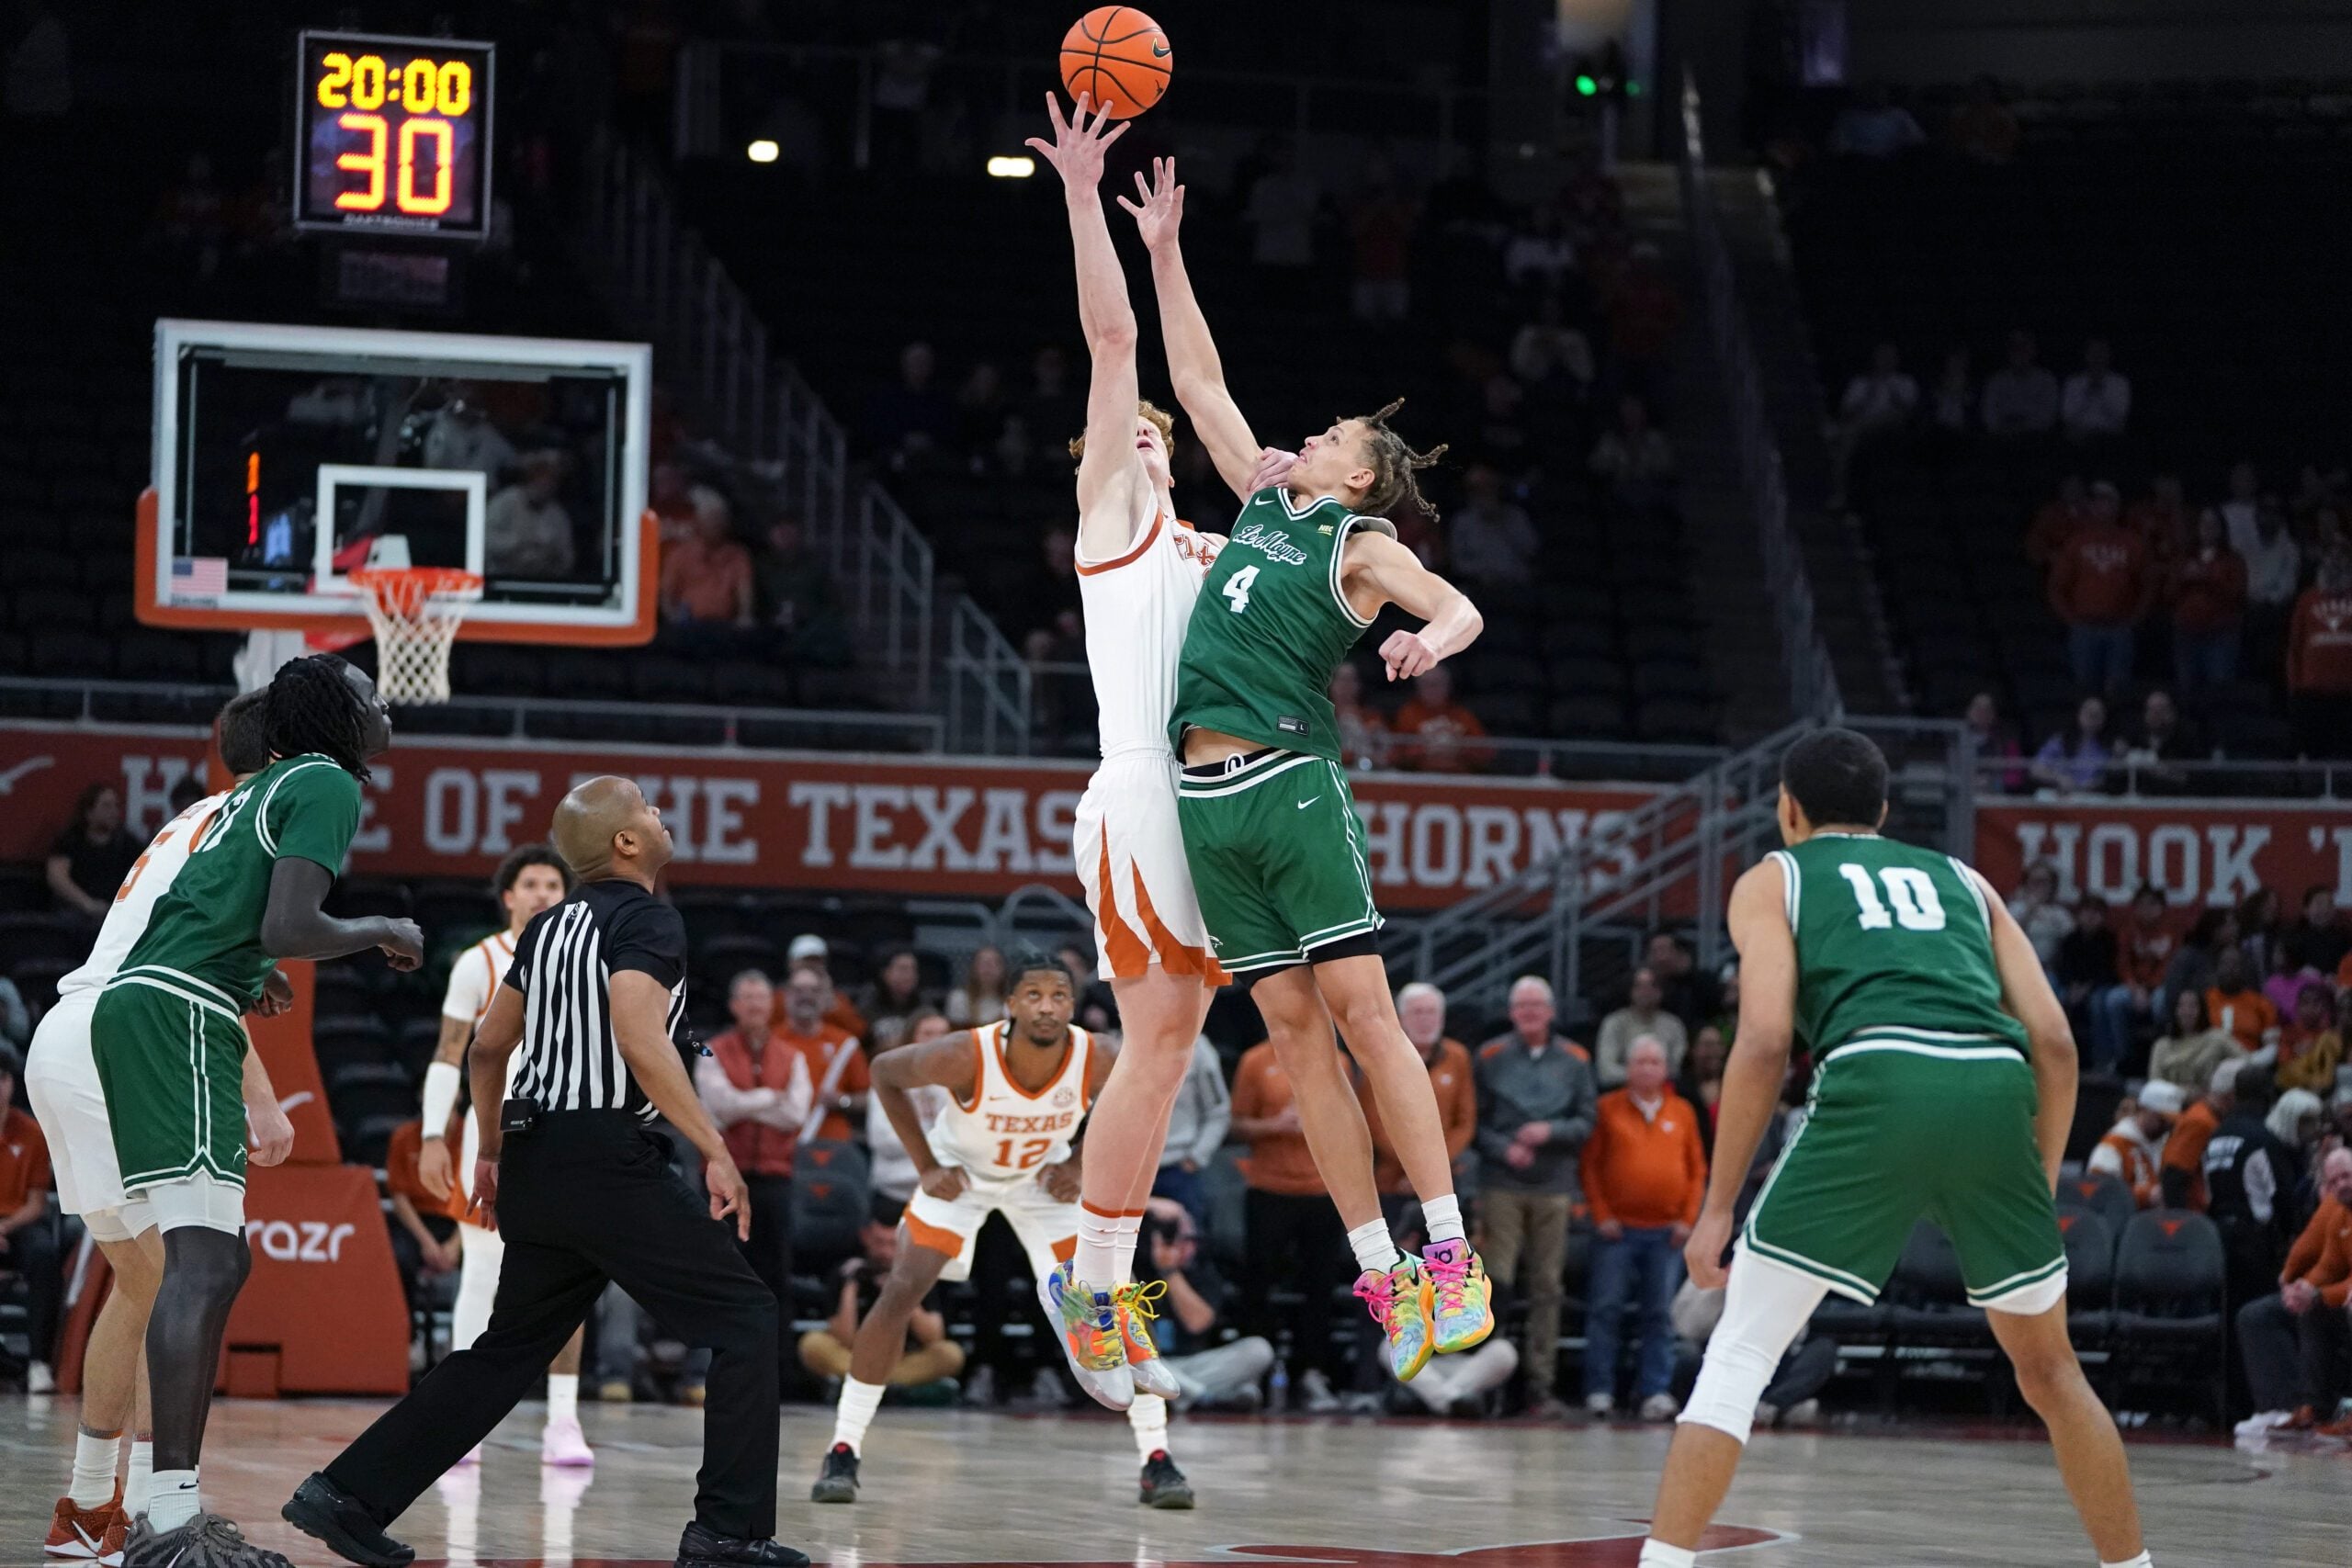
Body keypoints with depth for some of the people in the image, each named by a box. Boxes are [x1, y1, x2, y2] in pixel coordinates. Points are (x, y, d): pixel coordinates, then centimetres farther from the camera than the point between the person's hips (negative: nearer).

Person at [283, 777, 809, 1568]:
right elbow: (639, 1036, -24)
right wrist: (716, 1151, -24)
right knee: (744, 1320, 0)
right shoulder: (645, 920, -9)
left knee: (510, 1349, 18)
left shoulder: (551, 926, 16)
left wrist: (492, 1152, 36)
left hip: (536, 1167, 8)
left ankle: (348, 1494, 13)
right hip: (609, 1163, -8)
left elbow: (487, 1046, 23)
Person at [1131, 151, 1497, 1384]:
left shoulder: (1359, 543, 2)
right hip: (1206, 799, 6)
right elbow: (1198, 384, 27)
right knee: (1294, 1028, 2)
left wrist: (1431, 638, -36)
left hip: (1288, 780, -6)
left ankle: (1450, 1257, -11)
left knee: (1360, 1008, -10)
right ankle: (1381, 1274, 2)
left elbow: (1461, 608, -14)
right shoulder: (1265, 502, 19)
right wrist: (1164, 255, 26)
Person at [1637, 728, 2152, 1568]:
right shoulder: (1960, 880, 31)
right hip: (1997, 1088, 3)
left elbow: (1765, 1042, 5)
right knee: (2048, 1368, 21)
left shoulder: (1774, 879, 22)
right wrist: (2040, 1193, 28)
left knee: (1738, 1355, 5)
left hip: (1879, 1085, -3)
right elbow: (2055, 1041, 20)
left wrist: (1718, 1208, 8)